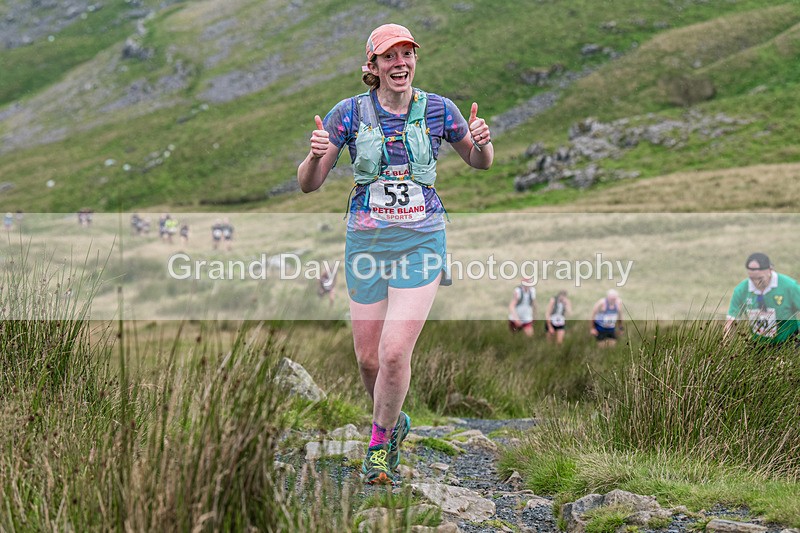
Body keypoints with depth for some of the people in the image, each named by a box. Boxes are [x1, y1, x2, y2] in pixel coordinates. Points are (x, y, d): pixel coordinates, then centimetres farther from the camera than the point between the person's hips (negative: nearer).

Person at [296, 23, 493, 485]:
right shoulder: (350, 113, -2)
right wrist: (316, 154, -22)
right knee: (369, 358, 7)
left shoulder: (438, 109, 0)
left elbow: (480, 162, 15)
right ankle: (395, 421, 38)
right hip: (366, 242, 1)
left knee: (395, 352, -14)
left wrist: (482, 141, -9)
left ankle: (380, 440, 10)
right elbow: (309, 184, 0)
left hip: (422, 242, -1)